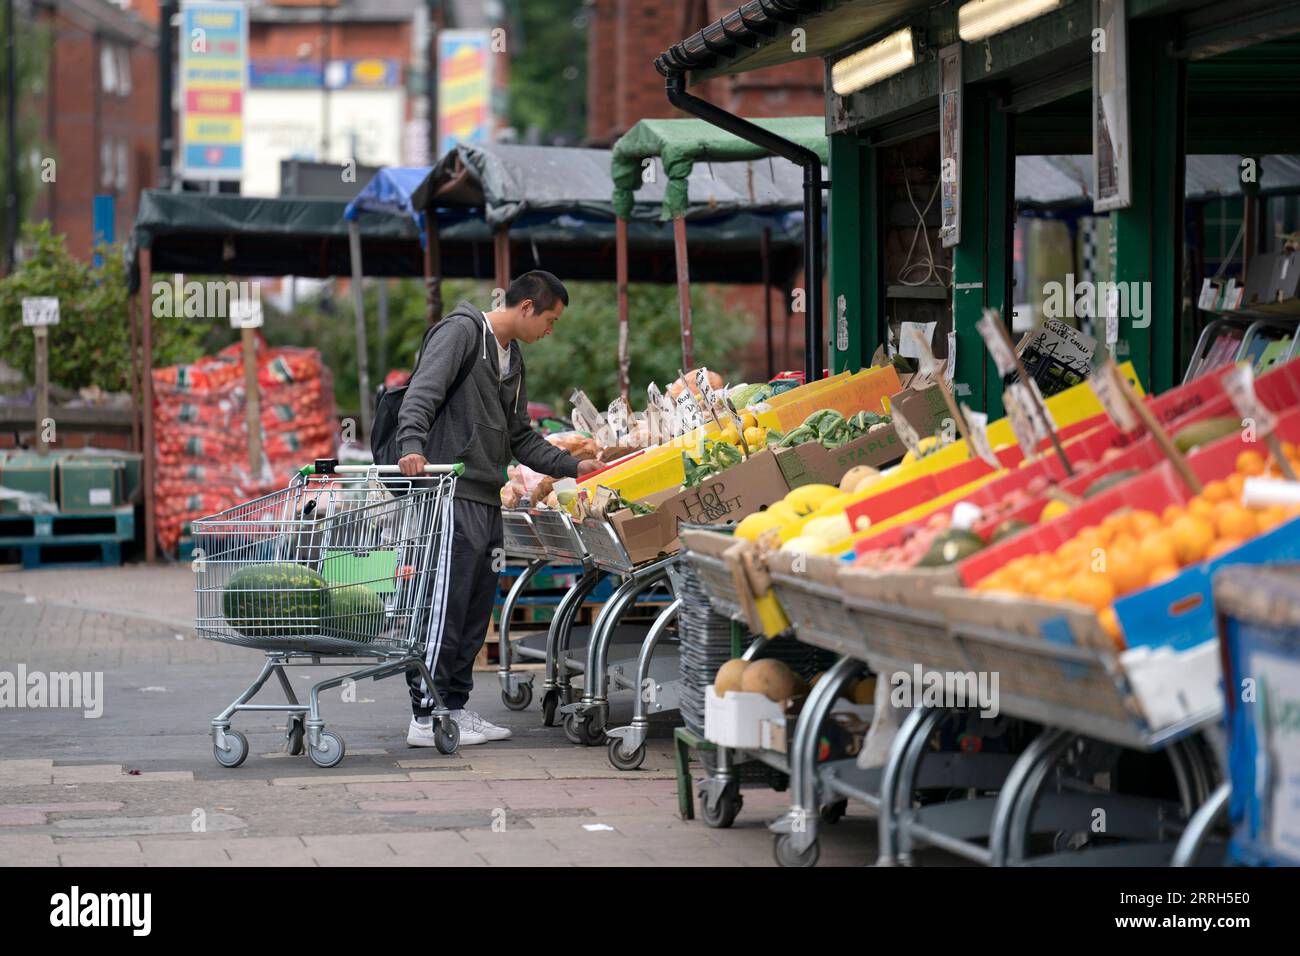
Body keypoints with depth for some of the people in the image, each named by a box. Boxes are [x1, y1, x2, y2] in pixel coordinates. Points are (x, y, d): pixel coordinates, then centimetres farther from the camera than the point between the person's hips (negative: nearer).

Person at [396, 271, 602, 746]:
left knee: (476, 610, 10)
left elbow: (520, 437, 27)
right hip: (452, 494, -9)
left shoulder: (512, 358, 23)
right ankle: (426, 716, -9)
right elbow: (422, 392, -18)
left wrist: (572, 466, 19)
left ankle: (455, 706, 16)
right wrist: (412, 446, -33)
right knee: (444, 606, -10)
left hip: (487, 501, 9)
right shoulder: (461, 331, -5)